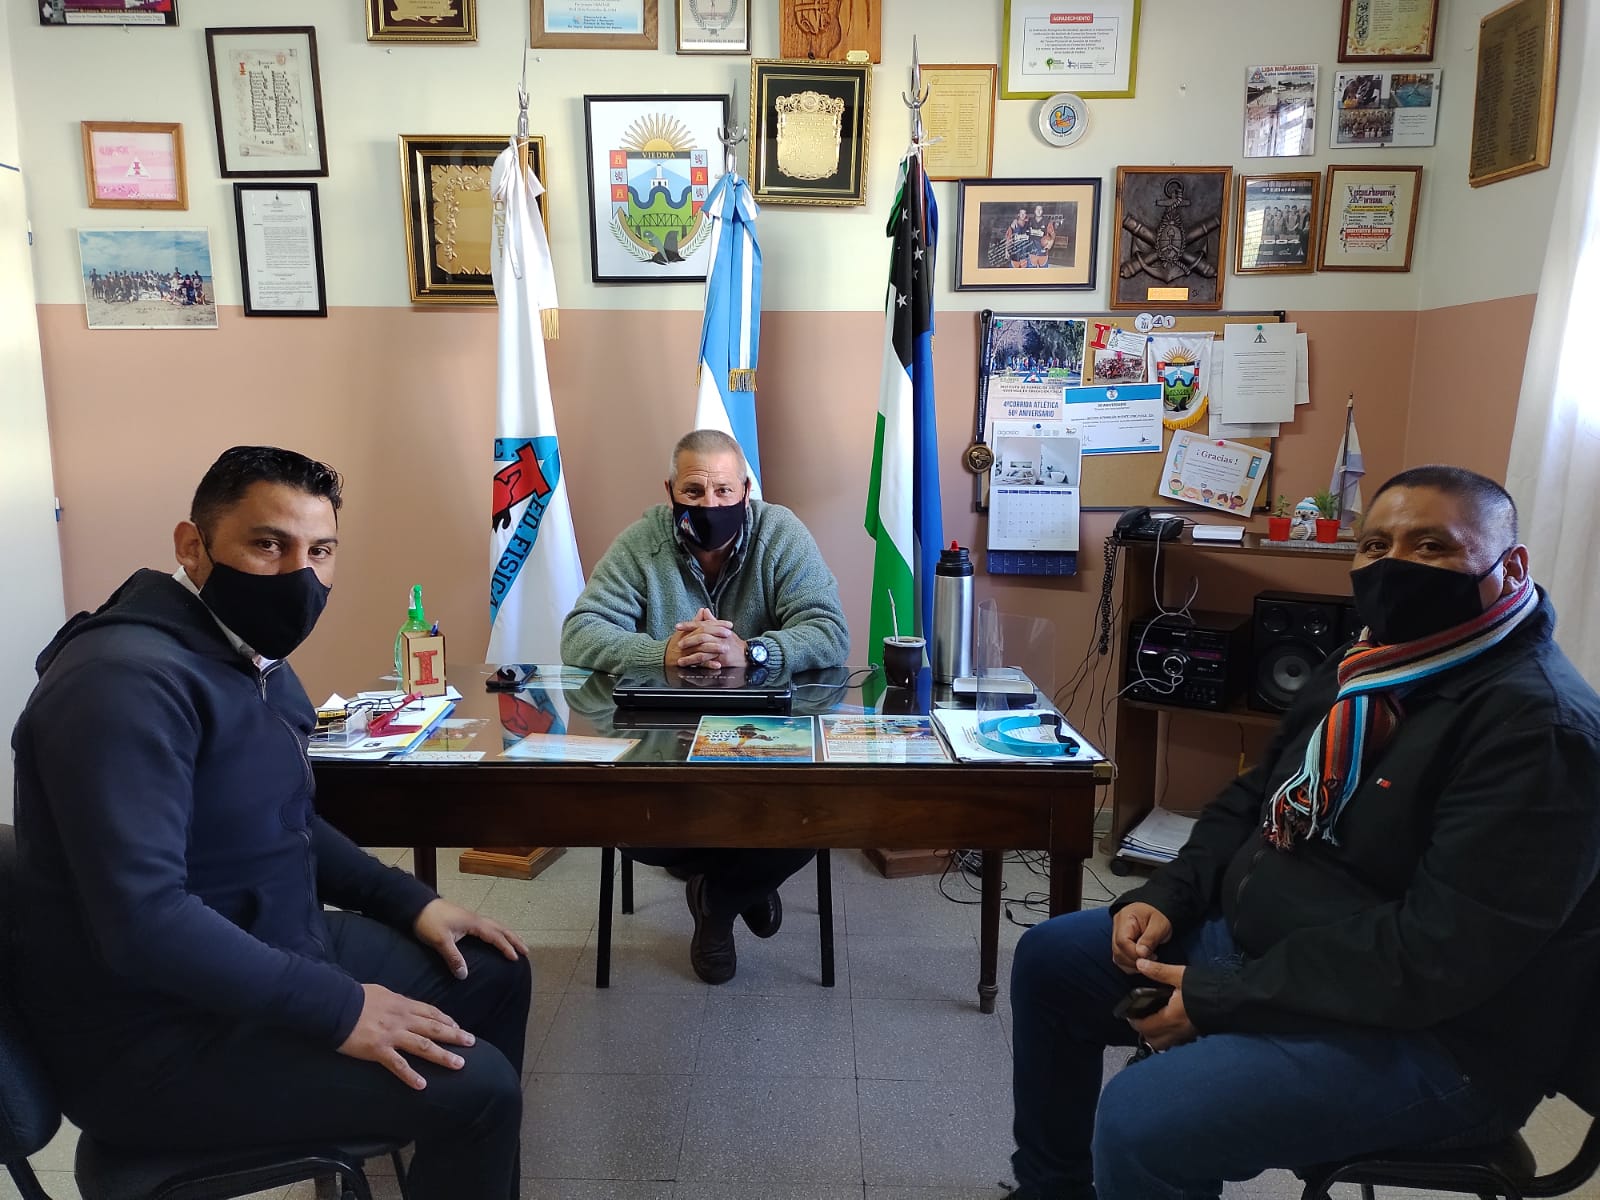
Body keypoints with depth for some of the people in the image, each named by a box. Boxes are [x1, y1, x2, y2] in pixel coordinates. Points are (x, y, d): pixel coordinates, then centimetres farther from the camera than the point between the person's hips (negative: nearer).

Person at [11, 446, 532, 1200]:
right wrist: (338, 1009, -27)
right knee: (473, 1085, -20)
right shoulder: (130, 678, -25)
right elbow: (142, 921, -32)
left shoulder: (254, 658, 7)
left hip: (264, 950, 10)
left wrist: (408, 902, 7)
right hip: (157, 1031, -10)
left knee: (494, 972, 14)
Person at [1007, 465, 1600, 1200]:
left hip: (1424, 1033, -9)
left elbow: (1437, 955, -29)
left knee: (1139, 1122, -28)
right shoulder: (1364, 669, 8)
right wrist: (1168, 896, -2)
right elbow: (1253, 800, 15)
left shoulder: (1538, 724, -22)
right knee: (1049, 960, 10)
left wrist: (1217, 998, -23)